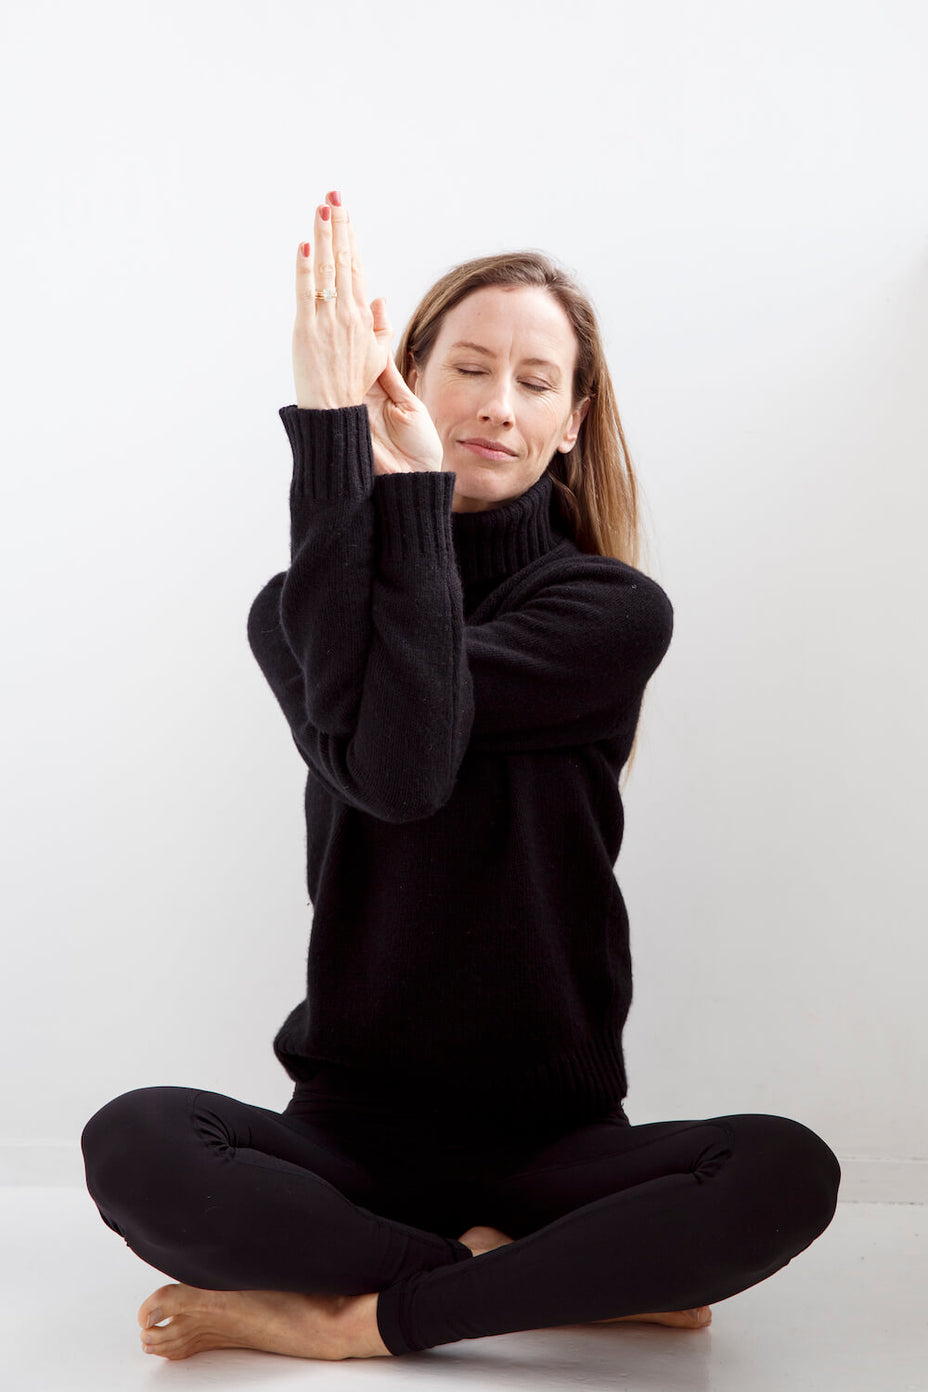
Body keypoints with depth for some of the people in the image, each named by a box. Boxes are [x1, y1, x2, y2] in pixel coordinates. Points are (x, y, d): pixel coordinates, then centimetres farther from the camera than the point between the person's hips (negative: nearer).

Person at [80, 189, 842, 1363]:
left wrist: (409, 478, -18)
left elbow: (412, 744, -19)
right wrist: (331, 429, -22)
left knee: (789, 1174, -27)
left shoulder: (615, 610, -3)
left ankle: (346, 1318, -17)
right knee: (132, 1146, -27)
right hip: (353, 1126, 1)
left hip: (549, 1141, 0)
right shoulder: (299, 609, 2)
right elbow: (387, 768, -22)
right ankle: (576, 1280, -14)